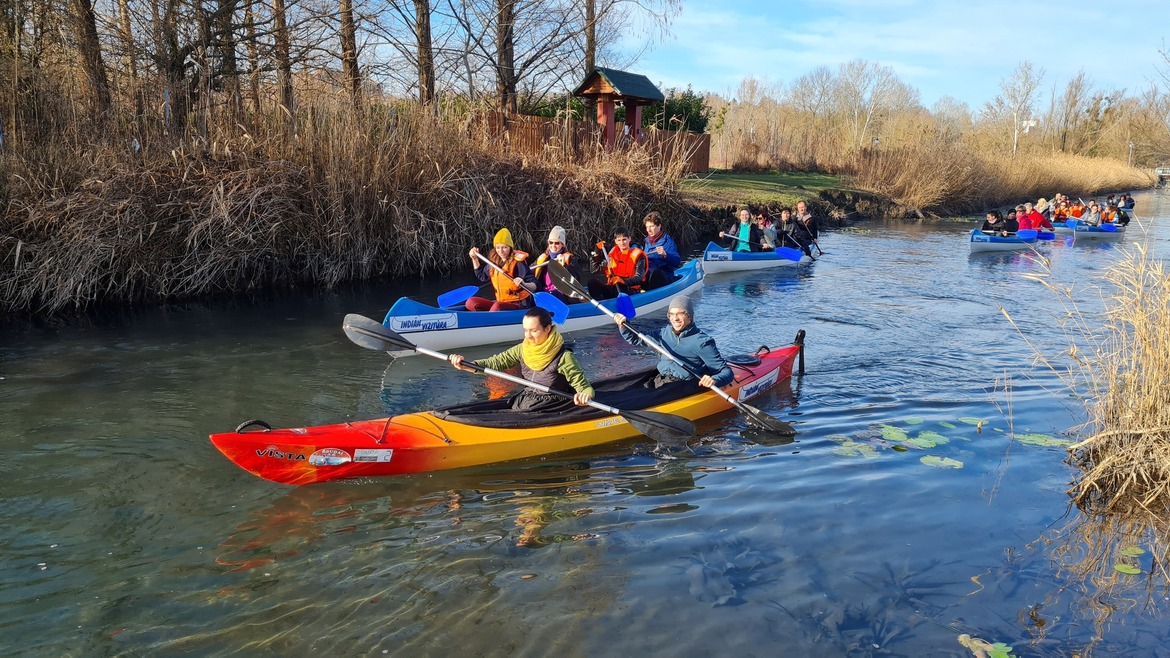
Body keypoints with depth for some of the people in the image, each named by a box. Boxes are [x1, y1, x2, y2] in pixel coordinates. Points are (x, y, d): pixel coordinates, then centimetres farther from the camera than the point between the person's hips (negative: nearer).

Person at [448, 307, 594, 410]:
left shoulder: (563, 357, -16)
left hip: (549, 411, -6)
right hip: (523, 404, 6)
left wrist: (585, 395, -41)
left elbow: (585, 387, -16)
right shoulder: (523, 350, 2)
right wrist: (465, 366, -17)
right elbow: (496, 363, -2)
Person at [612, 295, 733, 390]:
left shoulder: (701, 342, -6)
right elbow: (634, 339, 22)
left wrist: (714, 380, -28)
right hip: (658, 382, 6)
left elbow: (727, 372, -6)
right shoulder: (666, 333, 13)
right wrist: (623, 325, 4)